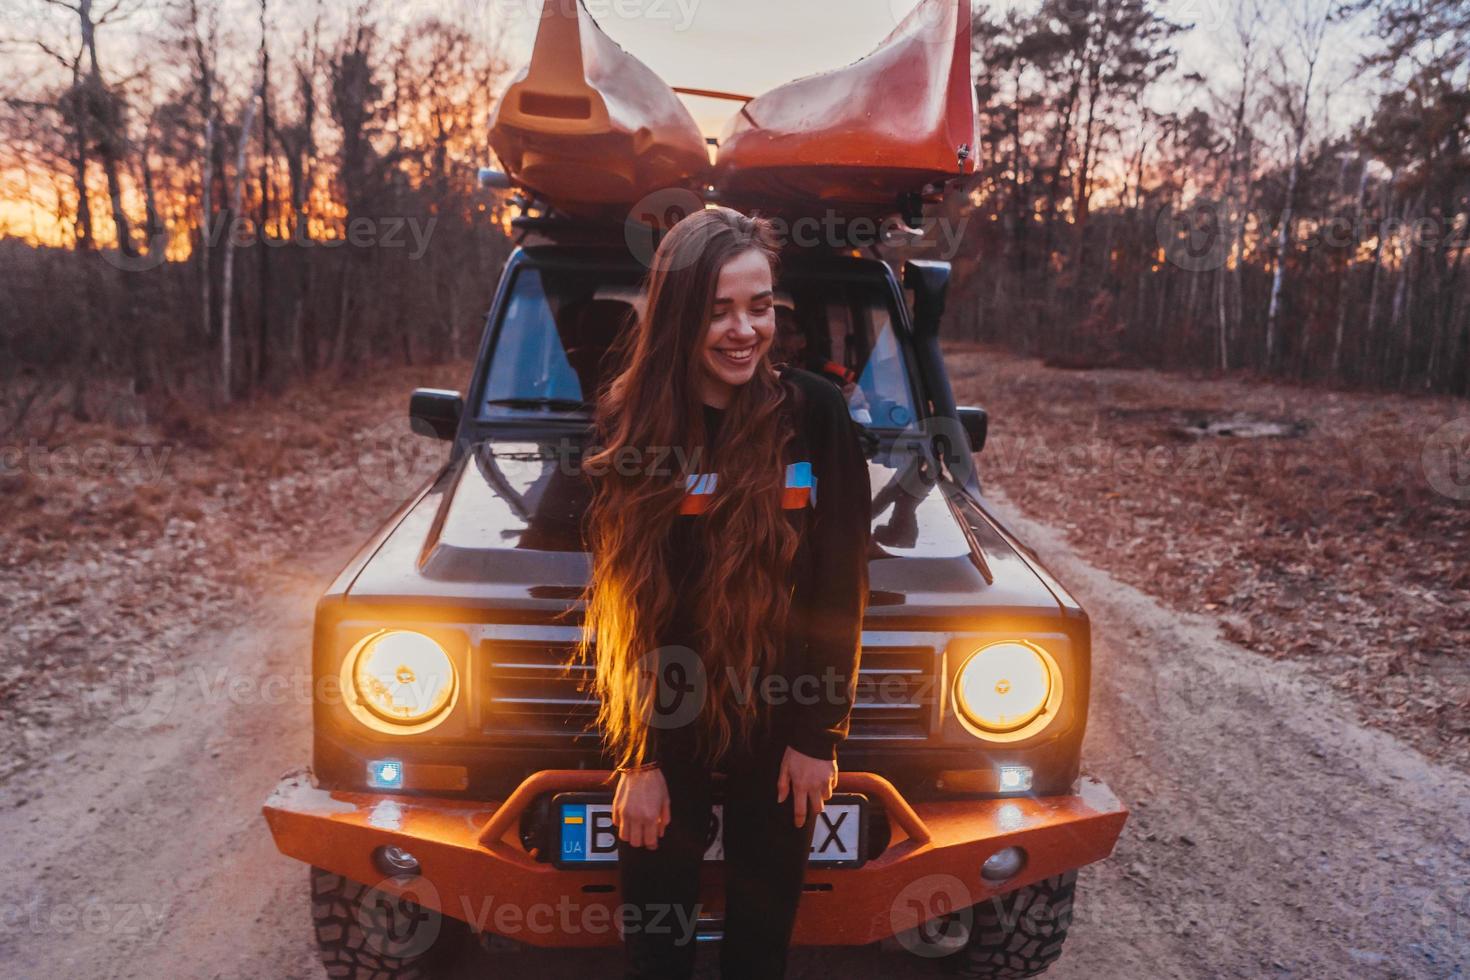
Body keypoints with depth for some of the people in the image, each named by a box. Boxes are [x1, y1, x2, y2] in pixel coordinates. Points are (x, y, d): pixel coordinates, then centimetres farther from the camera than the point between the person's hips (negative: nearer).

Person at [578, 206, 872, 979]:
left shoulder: (815, 413, -9)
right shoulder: (629, 425, -8)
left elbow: (840, 586, -5)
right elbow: (619, 599, -6)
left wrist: (818, 734, -5)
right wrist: (635, 756, -7)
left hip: (778, 725, 0)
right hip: (665, 729, 0)